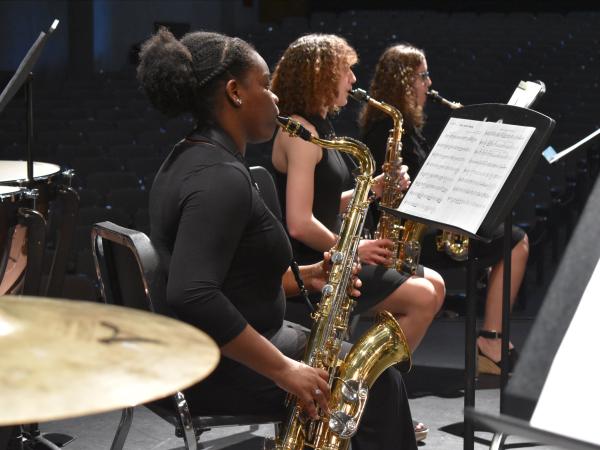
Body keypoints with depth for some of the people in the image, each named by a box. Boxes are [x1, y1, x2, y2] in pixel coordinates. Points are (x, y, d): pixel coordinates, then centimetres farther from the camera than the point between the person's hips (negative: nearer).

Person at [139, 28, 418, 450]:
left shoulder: (191, 159, 9)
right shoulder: (221, 176, -24)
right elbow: (191, 295, -35)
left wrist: (302, 276, 6)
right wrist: (283, 370, -29)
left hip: (200, 351, 10)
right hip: (225, 368, -10)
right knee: (379, 384, 4)